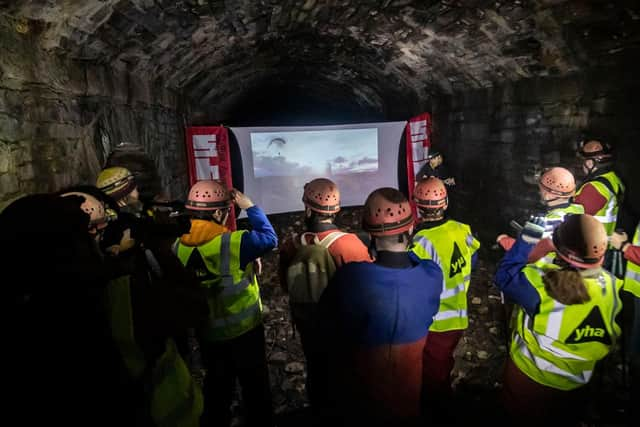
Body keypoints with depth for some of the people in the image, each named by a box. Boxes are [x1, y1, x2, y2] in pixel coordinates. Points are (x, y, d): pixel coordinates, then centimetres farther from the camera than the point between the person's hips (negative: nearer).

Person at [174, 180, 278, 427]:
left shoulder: (178, 246, -11)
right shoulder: (234, 242, -28)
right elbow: (270, 239, -13)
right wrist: (249, 207, -7)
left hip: (207, 332, 5)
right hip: (244, 330, -5)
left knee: (216, 387, 25)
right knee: (255, 387, 18)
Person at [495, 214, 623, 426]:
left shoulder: (542, 284, -36)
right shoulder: (611, 286, -21)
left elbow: (505, 275, -20)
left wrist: (527, 239, -14)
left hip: (529, 376, -3)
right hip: (574, 384, 4)